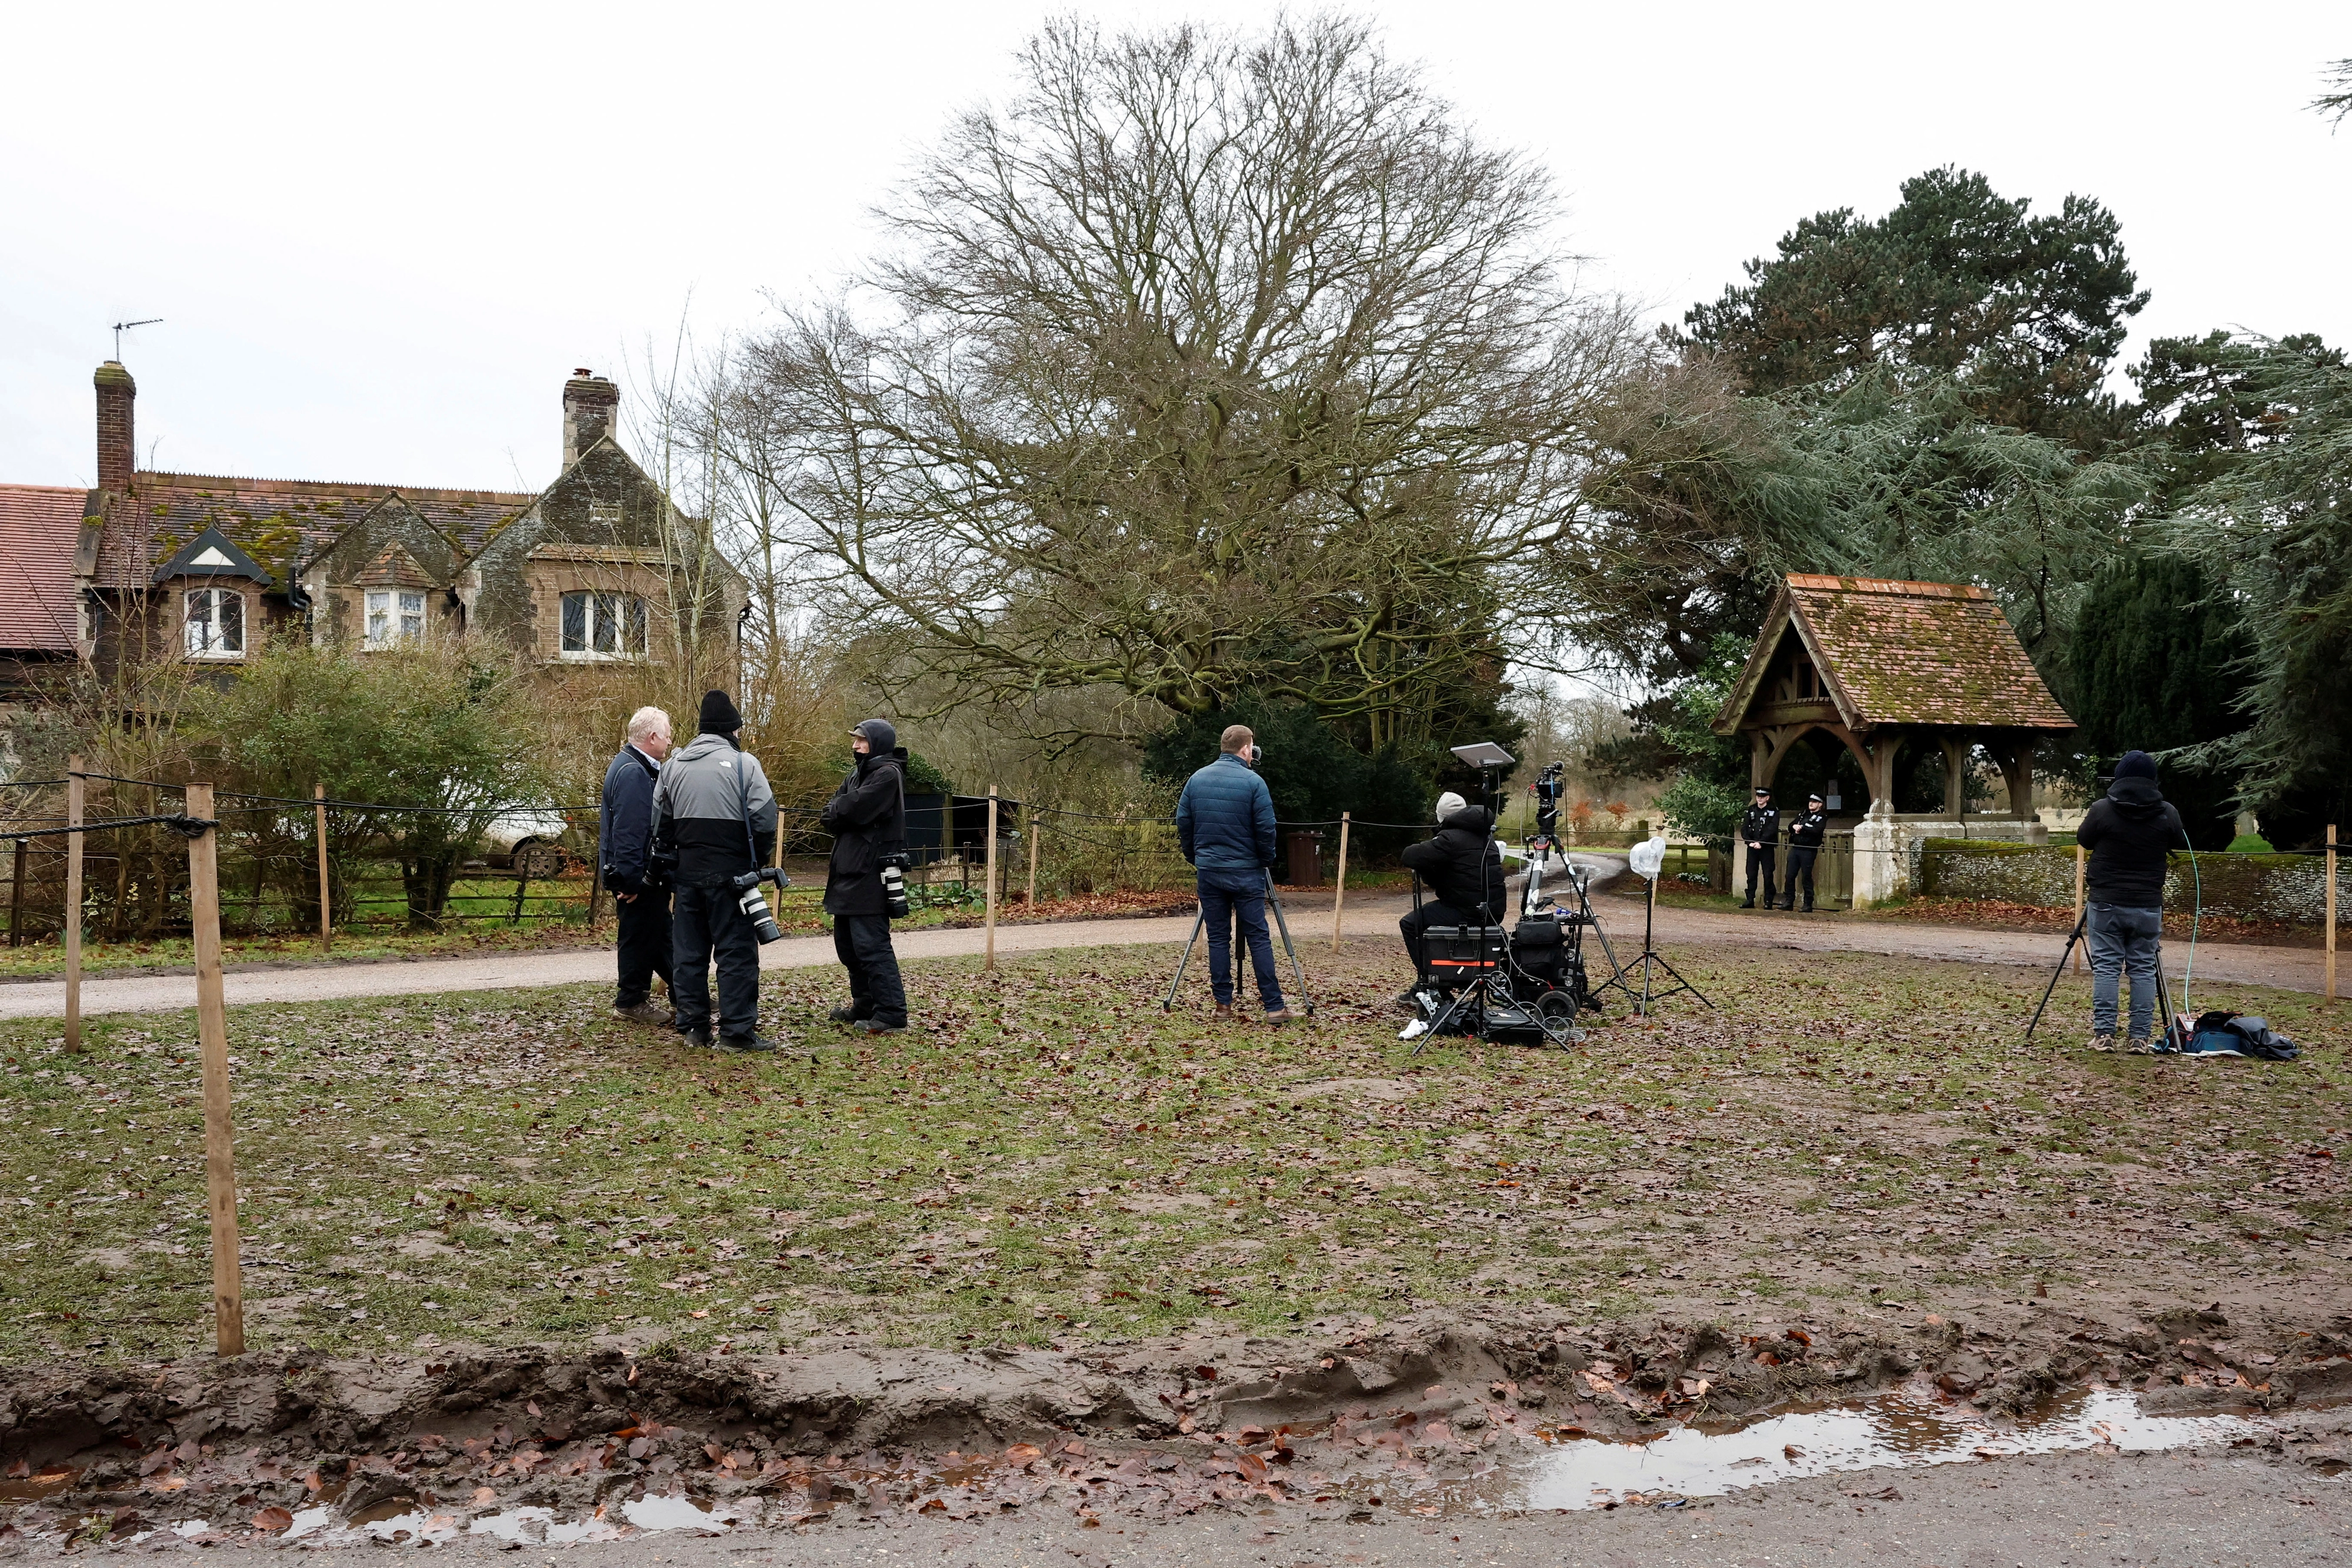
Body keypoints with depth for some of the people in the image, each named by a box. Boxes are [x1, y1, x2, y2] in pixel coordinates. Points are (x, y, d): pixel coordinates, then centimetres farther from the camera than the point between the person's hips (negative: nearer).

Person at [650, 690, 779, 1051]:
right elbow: (764, 819, -11)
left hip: (686, 871, 5)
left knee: (688, 950, 13)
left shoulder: (673, 765, 9)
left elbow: (659, 823, 13)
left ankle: (693, 1025, 18)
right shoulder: (743, 763, -9)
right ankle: (737, 1031, -2)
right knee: (737, 951, -1)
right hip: (731, 872, -5)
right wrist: (758, 860, 3)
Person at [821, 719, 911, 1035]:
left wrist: (836, 810, -1)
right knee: (847, 944, 15)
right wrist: (843, 813, -11)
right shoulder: (858, 774, 18)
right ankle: (864, 1008, 25)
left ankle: (891, 1015, -11)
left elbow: (855, 808, -21)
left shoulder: (887, 774, -10)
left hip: (870, 876, -10)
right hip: (849, 873, 10)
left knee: (871, 944, -12)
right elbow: (830, 814, 9)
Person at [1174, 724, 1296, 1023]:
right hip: (1246, 873, -4)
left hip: (1208, 872, 4)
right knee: (1258, 938, -1)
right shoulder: (1253, 782, -9)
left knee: (1218, 938, 8)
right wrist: (1266, 861, 7)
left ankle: (1224, 1004, 8)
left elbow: (1183, 825, 8)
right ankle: (1275, 1006, -2)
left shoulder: (1196, 779, 4)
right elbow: (1266, 830, -10)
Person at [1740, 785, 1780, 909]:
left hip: (1767, 847, -3)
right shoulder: (1751, 810, 12)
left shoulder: (1773, 812, 2)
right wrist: (1749, 842, -9)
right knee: (1751, 874, 3)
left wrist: (1760, 843, -18)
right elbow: (1744, 829, 6)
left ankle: (1768, 901, 2)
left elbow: (1772, 830, -10)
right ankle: (1750, 900, 7)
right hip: (1752, 847, 3)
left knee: (1768, 875, -2)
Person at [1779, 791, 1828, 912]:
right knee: (1790, 876, 2)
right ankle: (1788, 902, 8)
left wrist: (1801, 827, -9)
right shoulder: (1804, 814, 19)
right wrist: (1795, 826, -9)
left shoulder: (1822, 818, 1)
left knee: (1807, 877, -2)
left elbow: (1816, 830, -18)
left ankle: (1808, 905, 5)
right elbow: (1790, 826, 13)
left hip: (1809, 851, -6)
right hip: (1795, 848, 6)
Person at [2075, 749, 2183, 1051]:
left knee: (2106, 967, 2)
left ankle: (2103, 1035, 0)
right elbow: (2177, 844, 15)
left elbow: (2084, 840, 7)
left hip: (2105, 904, -2)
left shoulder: (2101, 810, -10)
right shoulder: (2167, 813, -3)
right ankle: (2140, 1037, 6)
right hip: (2148, 906, 2)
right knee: (2144, 969, 7)